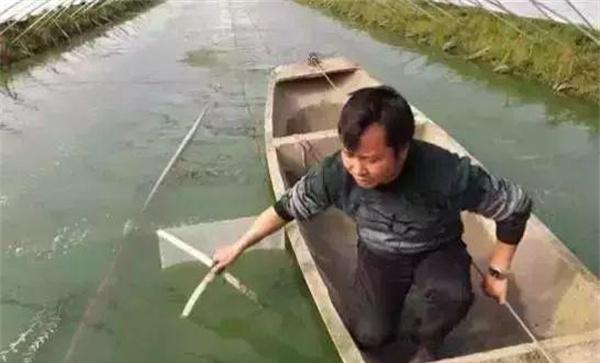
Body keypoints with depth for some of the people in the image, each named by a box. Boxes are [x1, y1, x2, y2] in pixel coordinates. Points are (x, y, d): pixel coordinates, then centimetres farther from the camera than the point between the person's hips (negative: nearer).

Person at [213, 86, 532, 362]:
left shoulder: (447, 175, -39)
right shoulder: (335, 174, -30)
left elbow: (517, 206, -22)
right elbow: (287, 208, -11)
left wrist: (497, 272, -14)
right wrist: (238, 247, -3)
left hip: (437, 251, -1)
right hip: (379, 255, 2)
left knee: (453, 295, -32)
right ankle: (397, 293, 28)